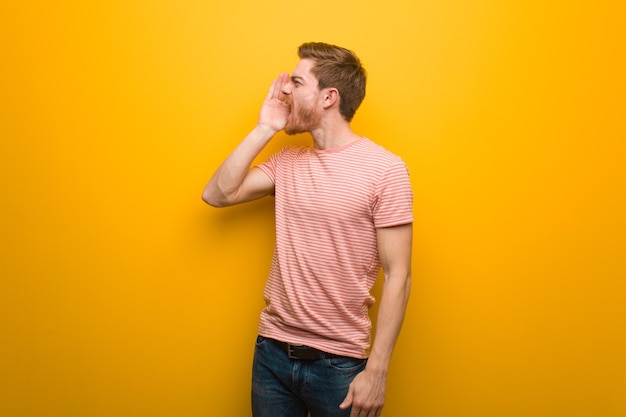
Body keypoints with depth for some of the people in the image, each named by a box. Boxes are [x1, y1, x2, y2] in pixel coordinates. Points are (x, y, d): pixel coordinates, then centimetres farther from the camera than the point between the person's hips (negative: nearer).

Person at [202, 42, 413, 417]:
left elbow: (397, 276, -12)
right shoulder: (288, 161, 6)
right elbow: (217, 194, 1)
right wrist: (264, 129, -2)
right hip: (272, 350, 5)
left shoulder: (384, 169, -11)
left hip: (338, 362, -4)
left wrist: (376, 371, -15)